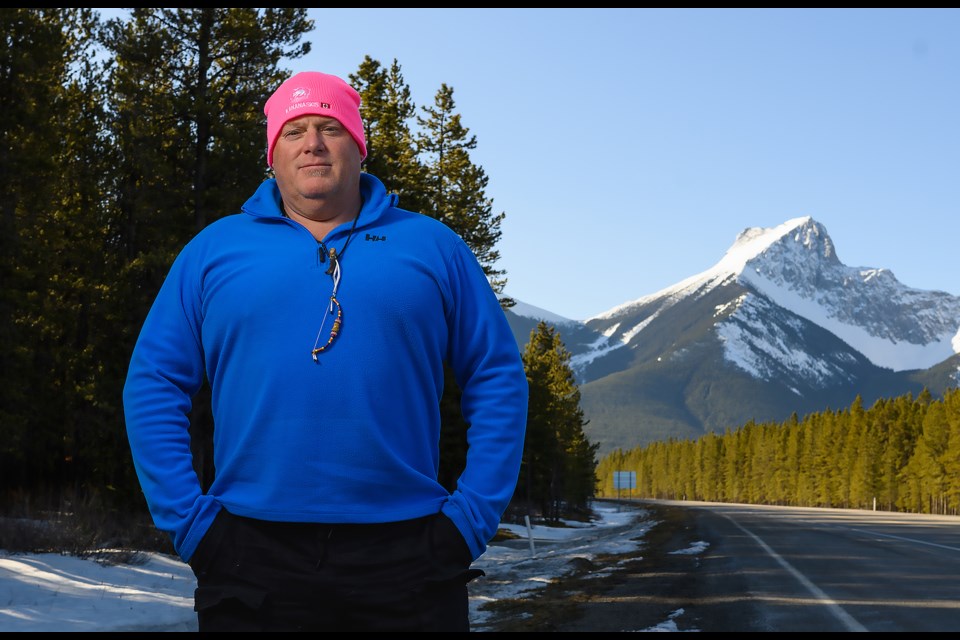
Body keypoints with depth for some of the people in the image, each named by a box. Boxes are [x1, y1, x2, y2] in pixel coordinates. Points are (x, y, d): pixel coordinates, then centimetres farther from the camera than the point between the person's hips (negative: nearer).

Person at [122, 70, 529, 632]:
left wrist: (474, 516, 0)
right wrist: (188, 520, -1)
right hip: (252, 560, 1)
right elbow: (154, 384, 8)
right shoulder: (215, 249, 9)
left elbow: (498, 376, 8)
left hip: (407, 560, 0)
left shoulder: (432, 246, 8)